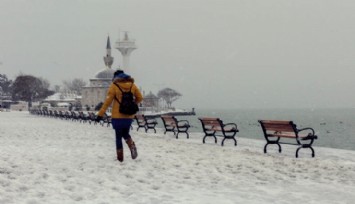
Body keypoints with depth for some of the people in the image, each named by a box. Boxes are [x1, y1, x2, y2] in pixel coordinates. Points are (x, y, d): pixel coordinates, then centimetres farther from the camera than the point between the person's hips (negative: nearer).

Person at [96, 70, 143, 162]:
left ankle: (120, 157, 8)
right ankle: (133, 147, -6)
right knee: (125, 134, 21)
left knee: (118, 137, 8)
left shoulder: (114, 86, -7)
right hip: (129, 116, 4)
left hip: (118, 116, -4)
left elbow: (107, 101, -11)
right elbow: (140, 98, 9)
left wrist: (100, 114, -9)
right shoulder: (132, 85, 4)